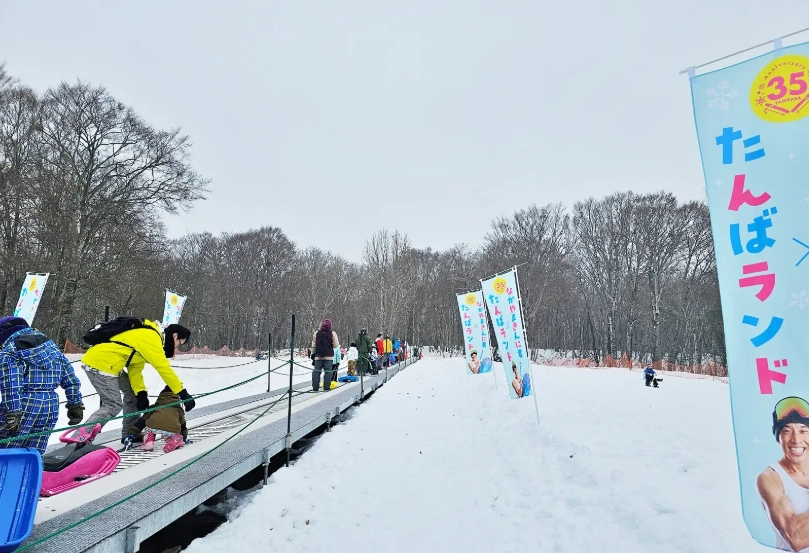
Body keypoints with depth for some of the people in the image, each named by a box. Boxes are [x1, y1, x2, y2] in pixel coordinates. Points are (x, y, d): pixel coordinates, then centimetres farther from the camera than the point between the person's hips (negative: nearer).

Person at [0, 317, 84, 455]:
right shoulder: (51, 345, 14)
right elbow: (70, 378, 13)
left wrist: (12, 413, -16)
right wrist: (76, 404, 17)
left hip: (24, 406, -5)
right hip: (51, 406, 6)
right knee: (35, 453, 13)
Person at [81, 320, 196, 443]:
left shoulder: (146, 336, 12)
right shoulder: (150, 337, -17)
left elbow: (135, 368, 9)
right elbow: (163, 367, -22)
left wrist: (141, 392, -1)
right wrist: (183, 393, -20)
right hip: (99, 364, -10)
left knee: (132, 392, 13)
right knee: (113, 405, -9)